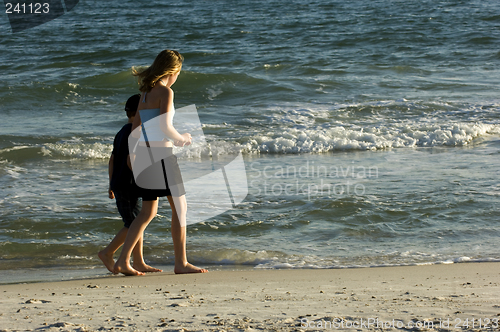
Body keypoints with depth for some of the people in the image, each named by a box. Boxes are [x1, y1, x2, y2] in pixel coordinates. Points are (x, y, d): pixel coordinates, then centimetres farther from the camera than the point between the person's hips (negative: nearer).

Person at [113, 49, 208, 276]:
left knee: (148, 212, 13)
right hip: (160, 153, -8)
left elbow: (136, 126, 19)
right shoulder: (165, 92, -11)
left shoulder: (146, 93, 14)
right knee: (179, 206, 2)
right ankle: (181, 263, 4)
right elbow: (165, 127, -18)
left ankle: (123, 261, 7)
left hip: (143, 152, 8)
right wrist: (181, 139, -1)